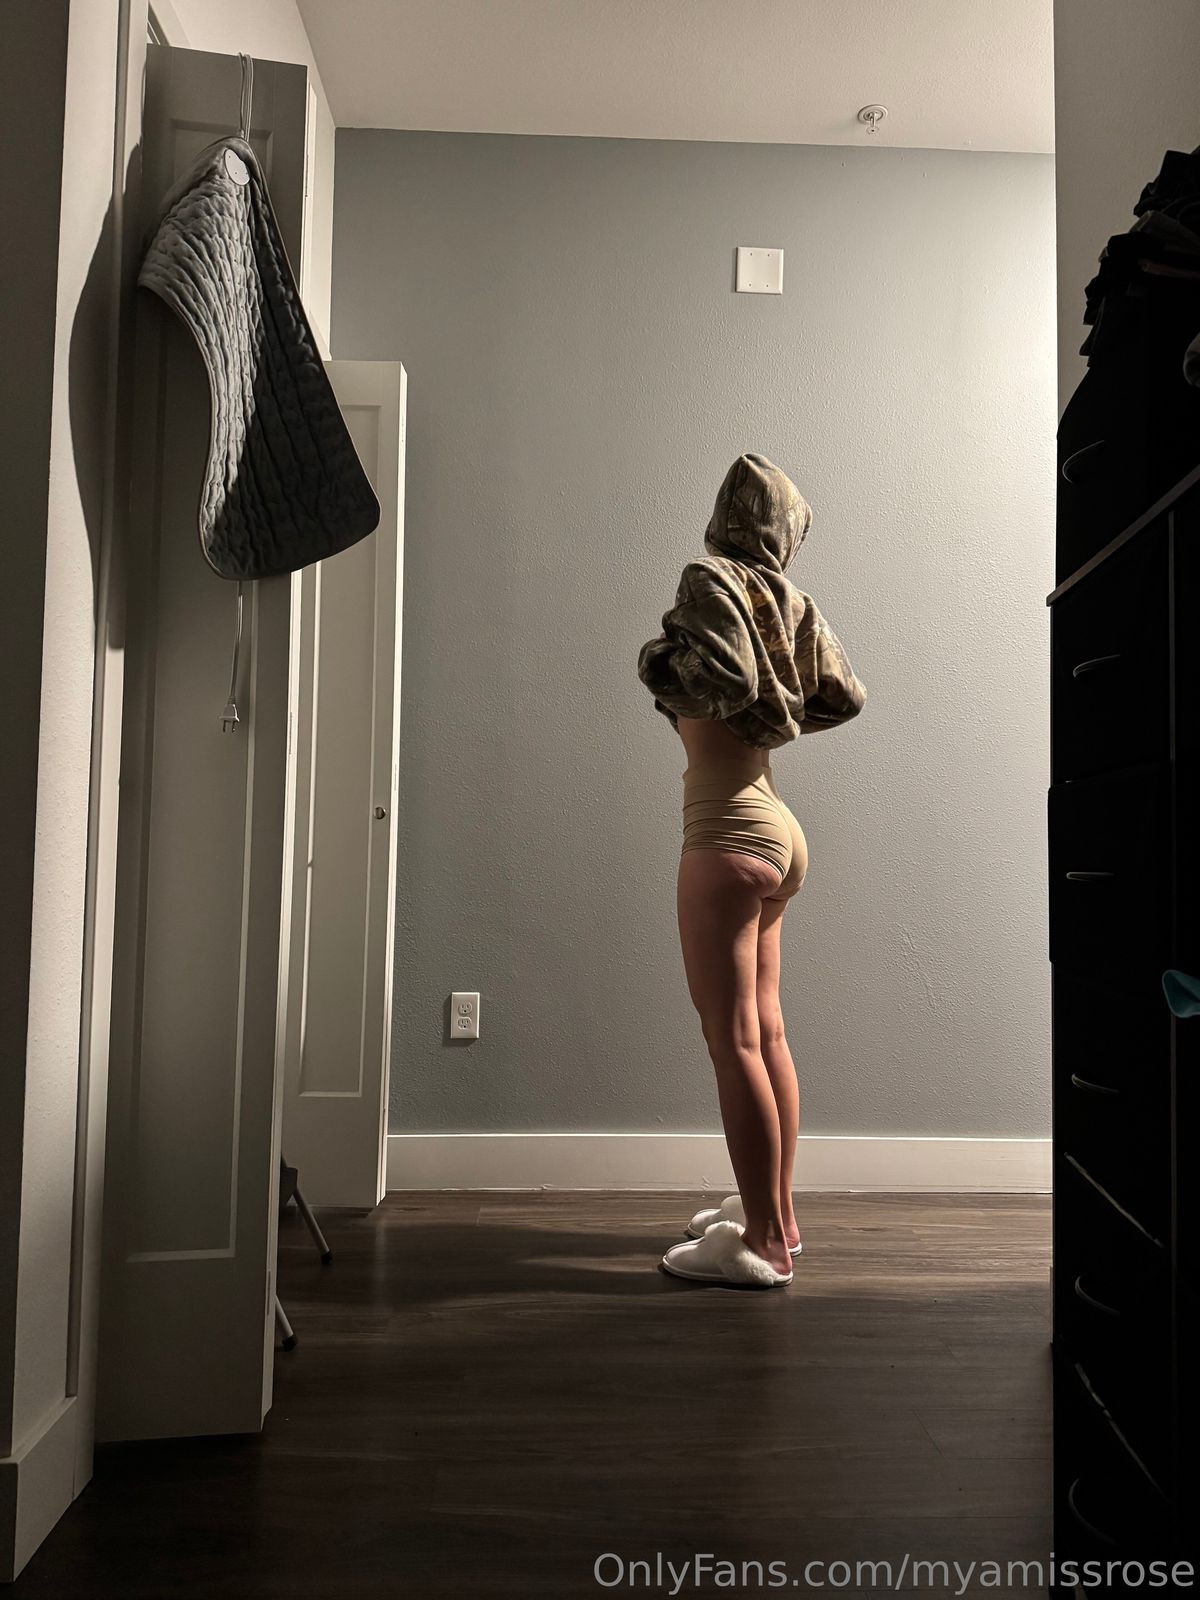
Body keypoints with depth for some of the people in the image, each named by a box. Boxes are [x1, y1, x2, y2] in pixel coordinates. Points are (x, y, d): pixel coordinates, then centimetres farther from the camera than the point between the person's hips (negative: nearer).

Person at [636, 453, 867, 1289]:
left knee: (734, 1038, -5)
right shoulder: (789, 599, 13)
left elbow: (723, 680, -20)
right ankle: (773, 1211, 25)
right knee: (764, 1031, 14)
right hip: (775, 823, 8)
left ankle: (762, 1244, 2)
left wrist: (658, 663, -3)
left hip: (730, 833, -8)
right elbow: (846, 696, 13)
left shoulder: (710, 577, -7)